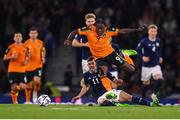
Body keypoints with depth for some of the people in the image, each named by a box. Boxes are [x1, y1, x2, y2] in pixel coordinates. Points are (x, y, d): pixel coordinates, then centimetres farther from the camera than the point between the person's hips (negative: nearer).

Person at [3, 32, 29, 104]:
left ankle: (17, 88, 27)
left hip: (22, 70, 2)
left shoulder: (25, 47, 5)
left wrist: (26, 61, -3)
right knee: (13, 87, -5)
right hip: (12, 70, -2)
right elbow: (5, 58, 2)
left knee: (23, 87, -8)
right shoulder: (11, 47, -1)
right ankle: (15, 102, 8)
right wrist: (11, 57, -16)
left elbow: (27, 57, 18)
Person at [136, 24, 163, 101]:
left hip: (156, 65, 3)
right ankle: (143, 97, 27)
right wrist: (142, 57, -19)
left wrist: (160, 57, 10)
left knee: (159, 78, -21)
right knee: (146, 83, 6)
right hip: (146, 66, -3)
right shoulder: (144, 41, -12)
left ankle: (154, 94, -4)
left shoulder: (158, 41, 3)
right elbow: (137, 50, -5)